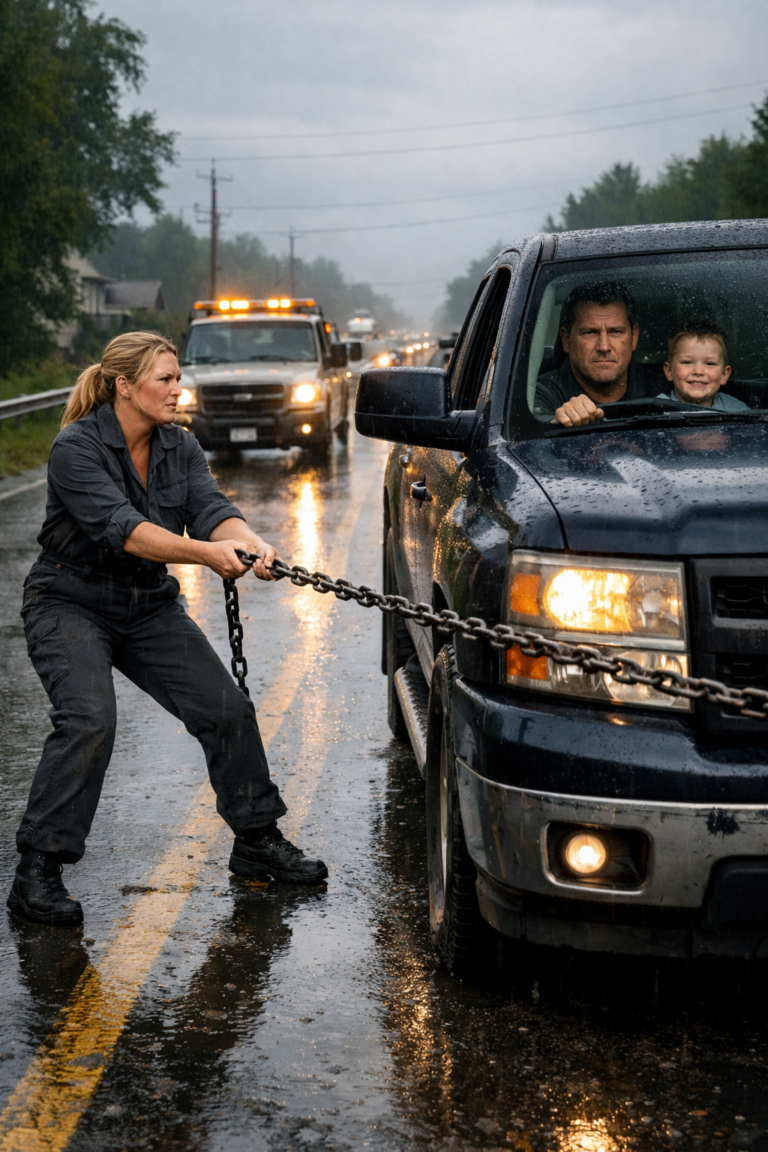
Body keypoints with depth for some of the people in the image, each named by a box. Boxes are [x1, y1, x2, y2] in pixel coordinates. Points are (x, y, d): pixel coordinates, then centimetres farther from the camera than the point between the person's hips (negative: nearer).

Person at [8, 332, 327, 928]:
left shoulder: (181, 447, 1)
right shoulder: (76, 448, -19)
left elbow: (212, 509, -14)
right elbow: (121, 527, -31)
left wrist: (253, 543, -37)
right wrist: (206, 553, -42)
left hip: (149, 607, 6)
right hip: (71, 604, -6)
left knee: (228, 708, 0)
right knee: (88, 720, -26)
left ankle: (257, 840, 18)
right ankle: (37, 873, -18)